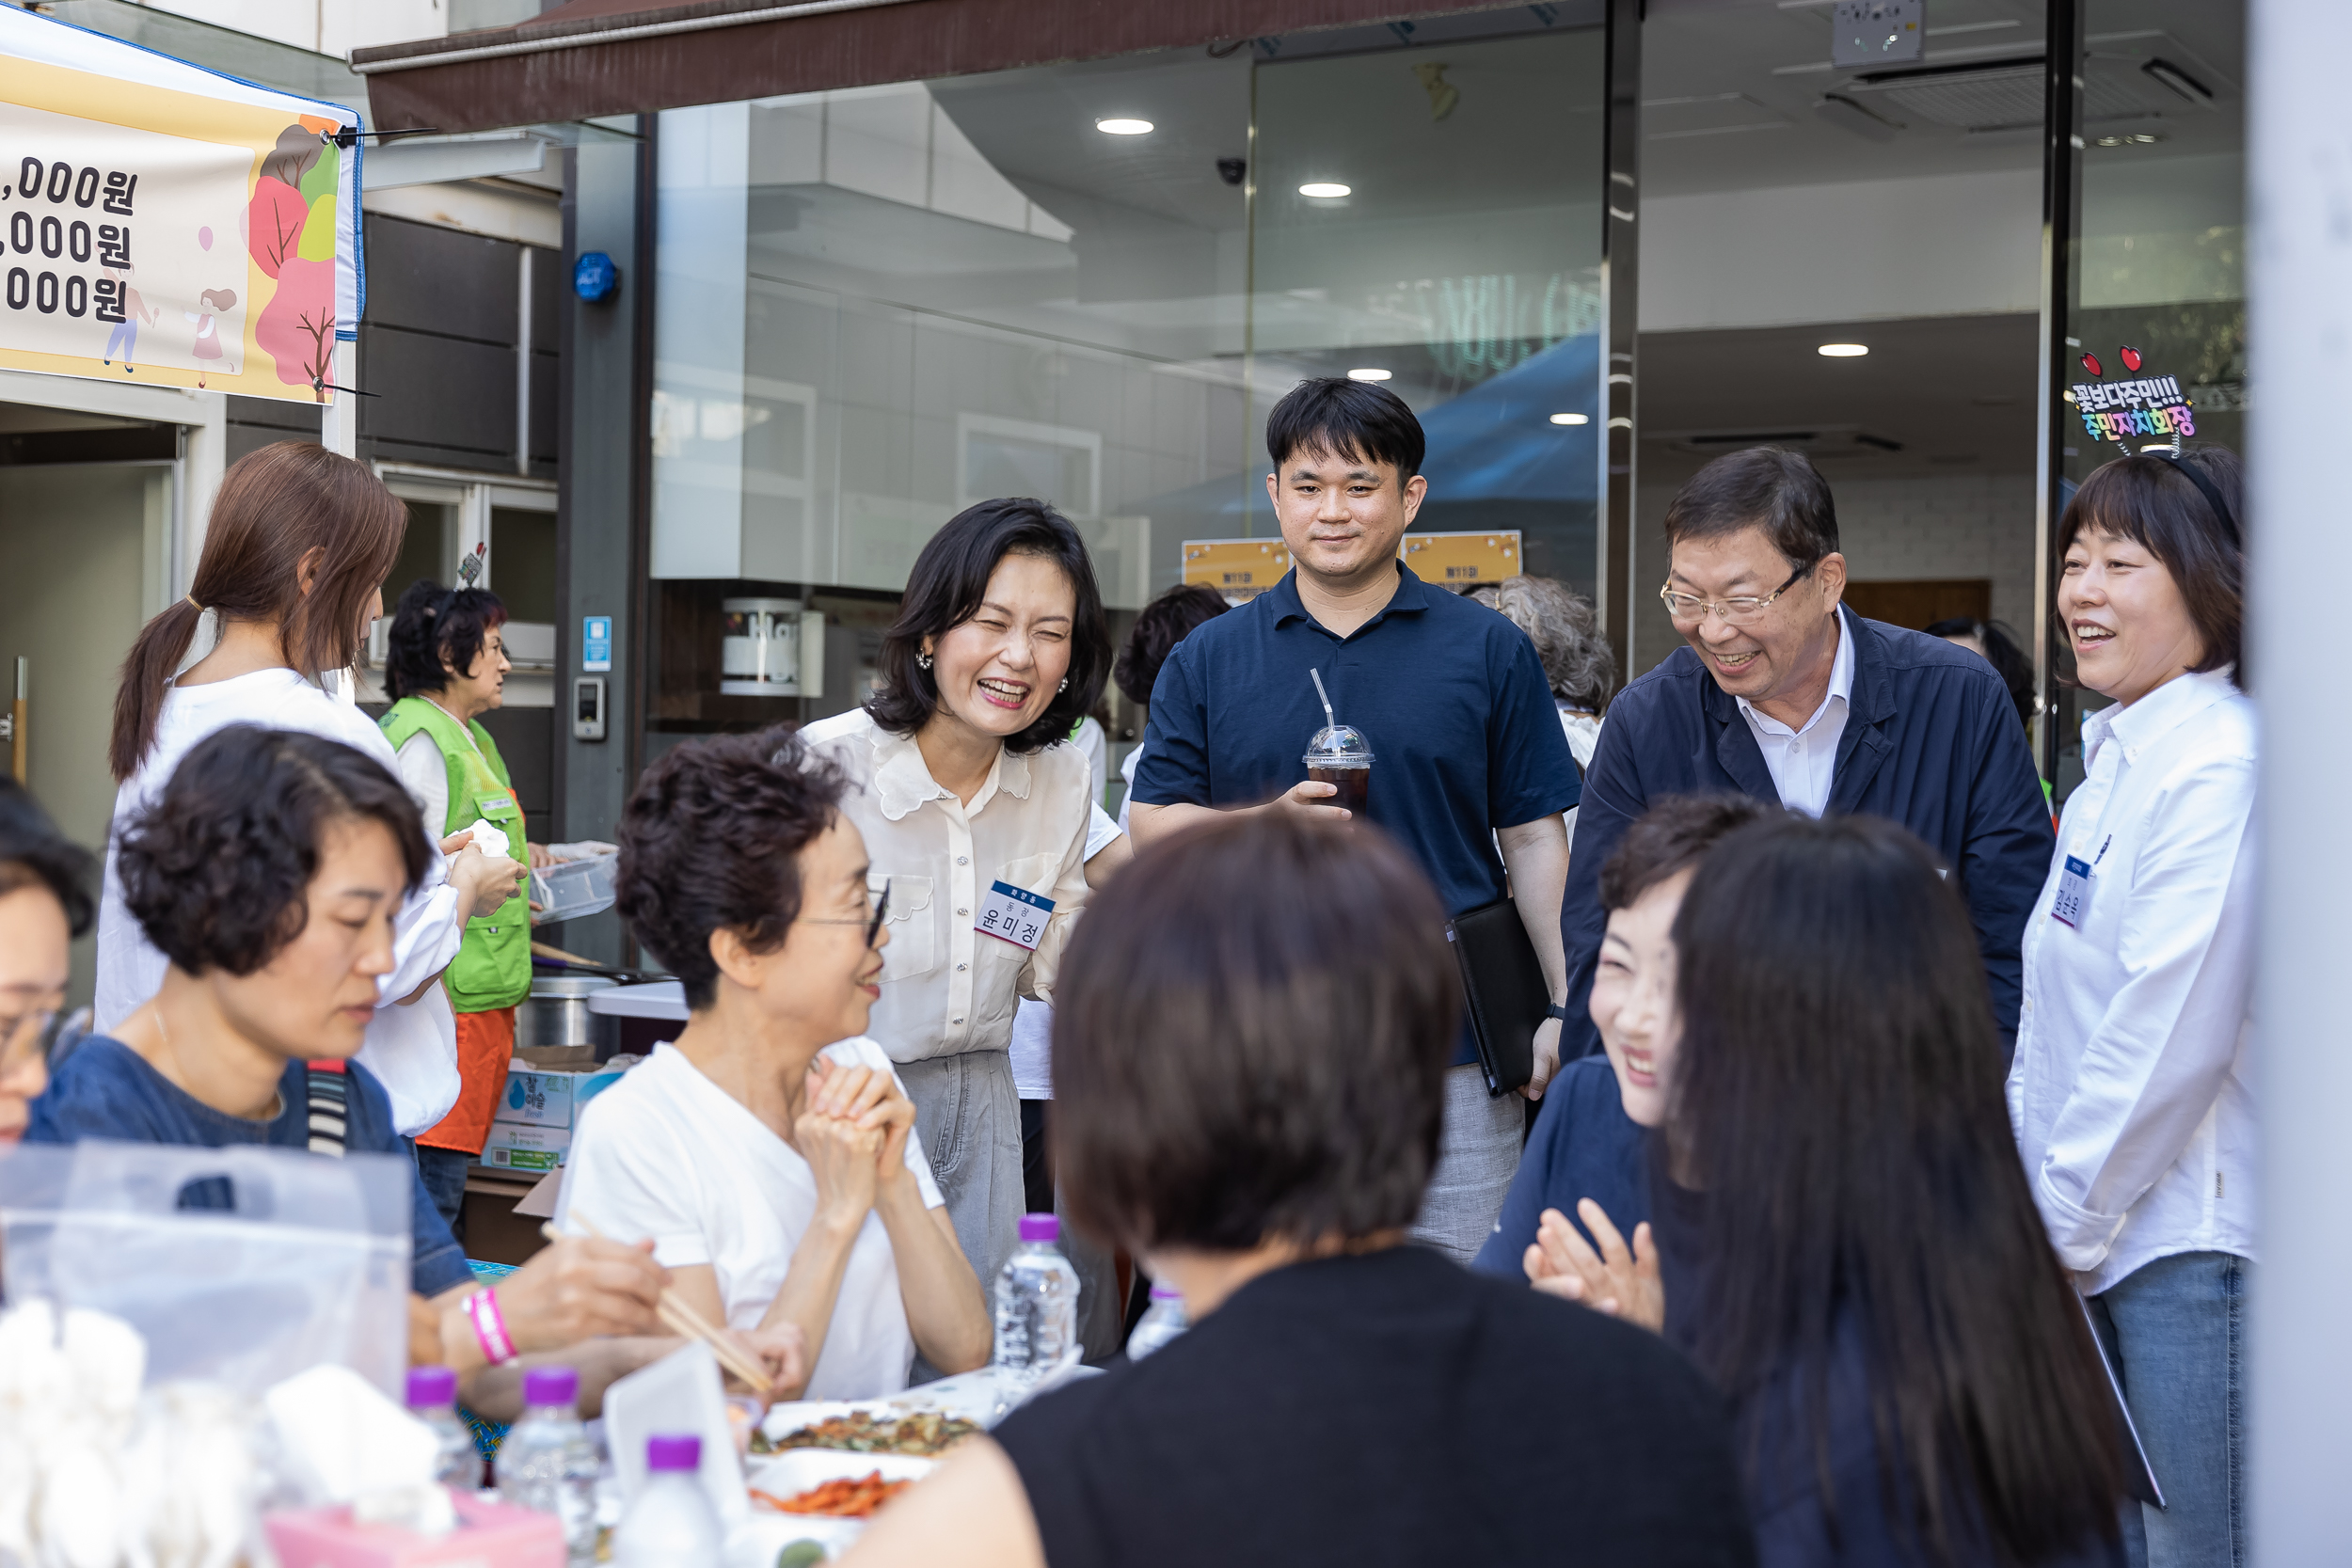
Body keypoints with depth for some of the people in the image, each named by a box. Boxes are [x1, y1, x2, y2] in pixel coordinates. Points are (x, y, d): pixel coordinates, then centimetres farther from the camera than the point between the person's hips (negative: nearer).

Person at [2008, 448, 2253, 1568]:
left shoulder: (2218, 769, -17)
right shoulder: (2115, 753, 14)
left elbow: (2171, 1031, -20)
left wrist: (2064, 1223, -13)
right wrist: (2023, 1179, 13)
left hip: (2192, 1233, -9)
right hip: (2098, 1224, 9)